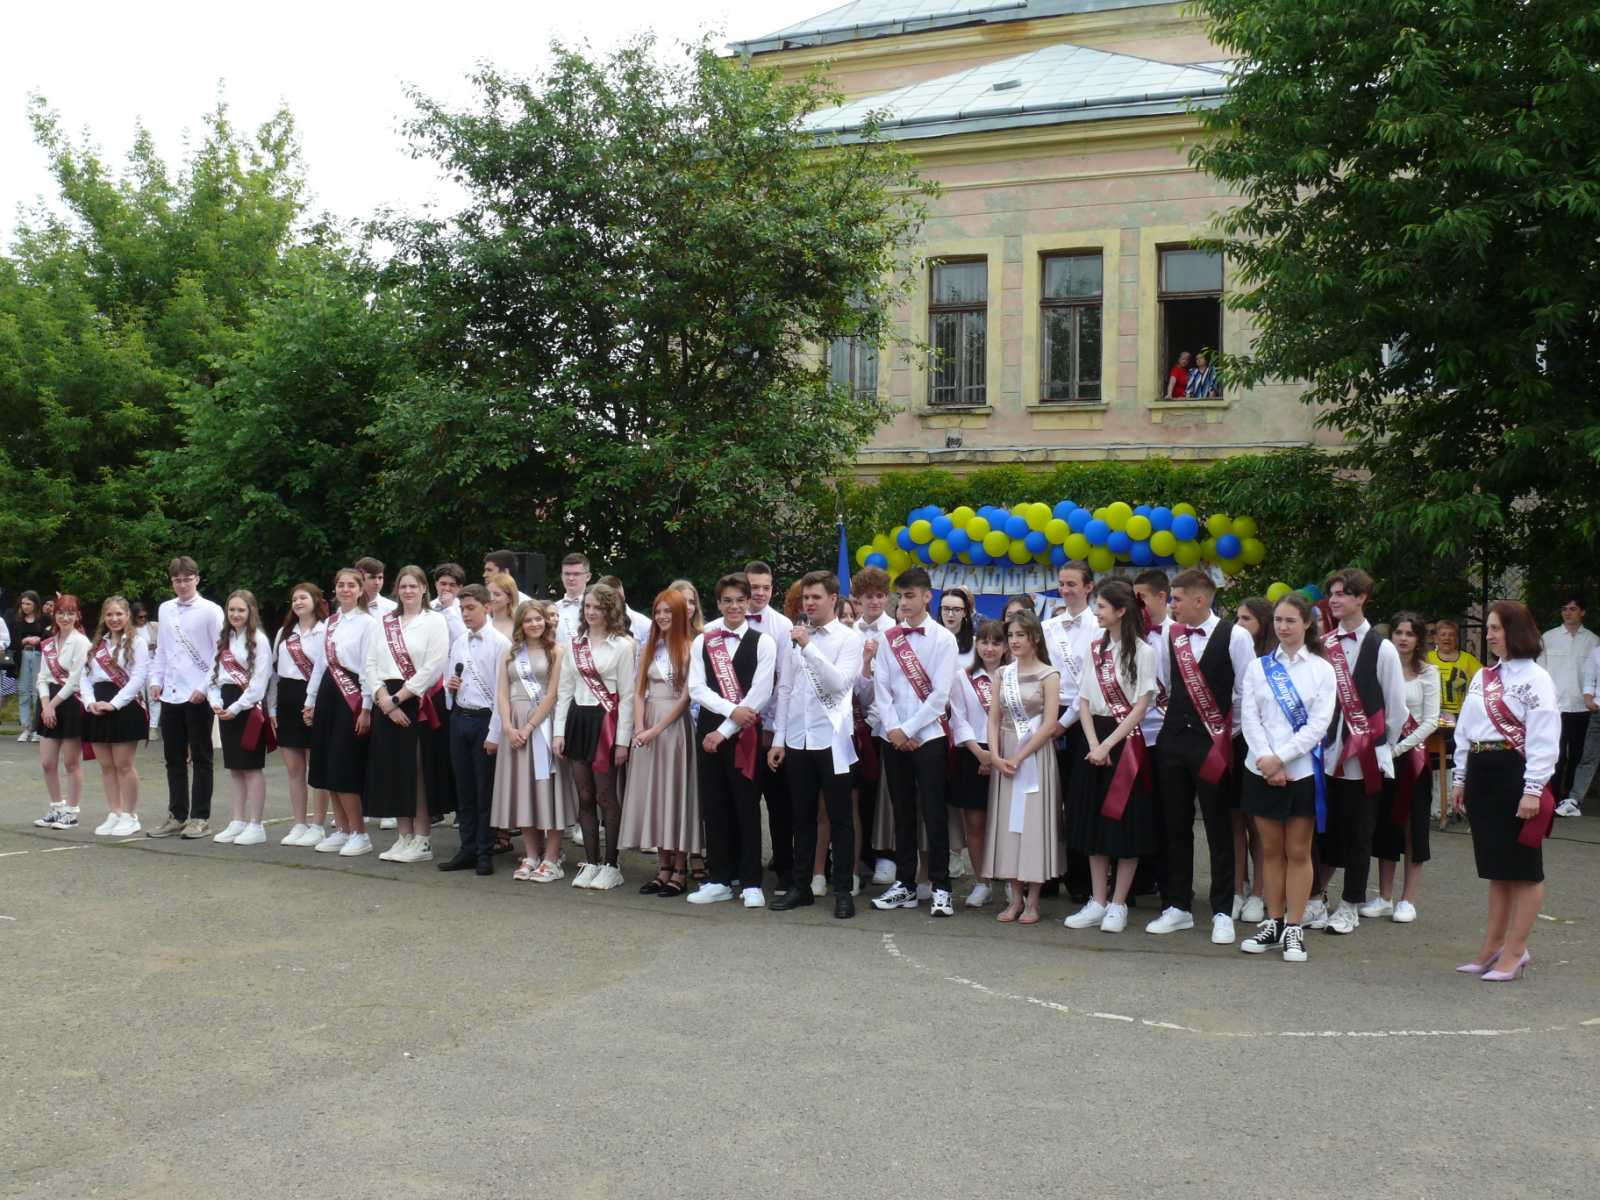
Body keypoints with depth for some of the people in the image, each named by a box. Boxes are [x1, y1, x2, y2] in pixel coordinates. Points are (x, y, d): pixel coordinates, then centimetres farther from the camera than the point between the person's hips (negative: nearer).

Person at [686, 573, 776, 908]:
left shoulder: (762, 642, -2)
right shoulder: (702, 642, 8)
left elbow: (759, 695, -10)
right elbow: (697, 689, -1)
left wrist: (724, 730, -11)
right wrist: (732, 710, -16)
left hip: (745, 733, -3)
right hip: (709, 730, 3)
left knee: (746, 807, 0)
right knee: (714, 806, 7)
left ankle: (751, 883, 6)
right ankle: (719, 880, 16)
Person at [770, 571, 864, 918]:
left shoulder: (849, 638, -4)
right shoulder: (796, 636, 8)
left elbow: (839, 683, -17)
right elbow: (785, 690, 11)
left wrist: (808, 647, -21)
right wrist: (778, 739, 8)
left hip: (832, 739, -4)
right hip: (797, 739, 4)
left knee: (839, 818, 2)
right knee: (803, 817, 12)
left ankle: (844, 891, 8)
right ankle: (800, 886, 20)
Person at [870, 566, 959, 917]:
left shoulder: (943, 638, -3)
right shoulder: (888, 638, 8)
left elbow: (940, 695, -9)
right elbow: (881, 689, 4)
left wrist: (908, 729, -11)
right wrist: (893, 728, -9)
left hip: (929, 737, -4)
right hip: (894, 738, 4)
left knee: (933, 814, -3)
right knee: (902, 813, 9)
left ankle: (940, 888, 3)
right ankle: (904, 884, 16)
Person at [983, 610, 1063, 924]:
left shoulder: (1048, 674, -4)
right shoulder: (1003, 673, 9)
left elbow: (1050, 724, -10)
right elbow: (994, 719, 7)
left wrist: (1019, 757, -14)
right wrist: (996, 756, -7)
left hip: (1035, 755, -4)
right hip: (1004, 757, 5)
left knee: (1033, 822, -3)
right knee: (1008, 823, 4)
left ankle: (1032, 901, 3)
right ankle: (1016, 898, 11)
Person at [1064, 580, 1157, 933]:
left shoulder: (1143, 651, -7)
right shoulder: (1095, 648, 9)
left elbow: (1141, 707, -10)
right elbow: (1084, 702, 7)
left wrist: (1108, 745, -14)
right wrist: (1093, 745, -6)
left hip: (1126, 741, -6)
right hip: (1095, 739, 6)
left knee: (1126, 824, 0)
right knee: (1094, 822, 8)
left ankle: (1118, 905, 8)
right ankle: (1098, 902, 16)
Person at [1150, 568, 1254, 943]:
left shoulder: (1234, 636, -8)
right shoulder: (1170, 635, 6)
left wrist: (1228, 731, -4)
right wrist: (1174, 714, 10)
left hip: (1214, 742, -5)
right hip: (1173, 739, 5)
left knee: (1218, 828, 1)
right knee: (1175, 826, 9)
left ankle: (1222, 913, 9)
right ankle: (1177, 907, 18)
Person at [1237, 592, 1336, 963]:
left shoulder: (1321, 668, 1)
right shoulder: (1258, 667, 7)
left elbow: (1318, 724, -7)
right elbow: (1249, 718, 0)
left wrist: (1280, 758, -14)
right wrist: (1265, 759, -13)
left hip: (1301, 770, -2)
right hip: (1262, 769, 2)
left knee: (1298, 852, 2)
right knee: (1271, 850, 9)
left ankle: (1294, 929, 8)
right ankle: (1272, 924, 16)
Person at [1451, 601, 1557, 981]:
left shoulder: (1535, 678, -8)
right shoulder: (1483, 677, 14)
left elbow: (1544, 739, -14)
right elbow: (1465, 729, 17)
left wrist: (1533, 790, -18)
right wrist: (1461, 778, 14)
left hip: (1516, 774, -7)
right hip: (1482, 773, 7)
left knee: (1523, 868, 1)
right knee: (1496, 866, 14)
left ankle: (1514, 951, 7)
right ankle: (1493, 946, 21)